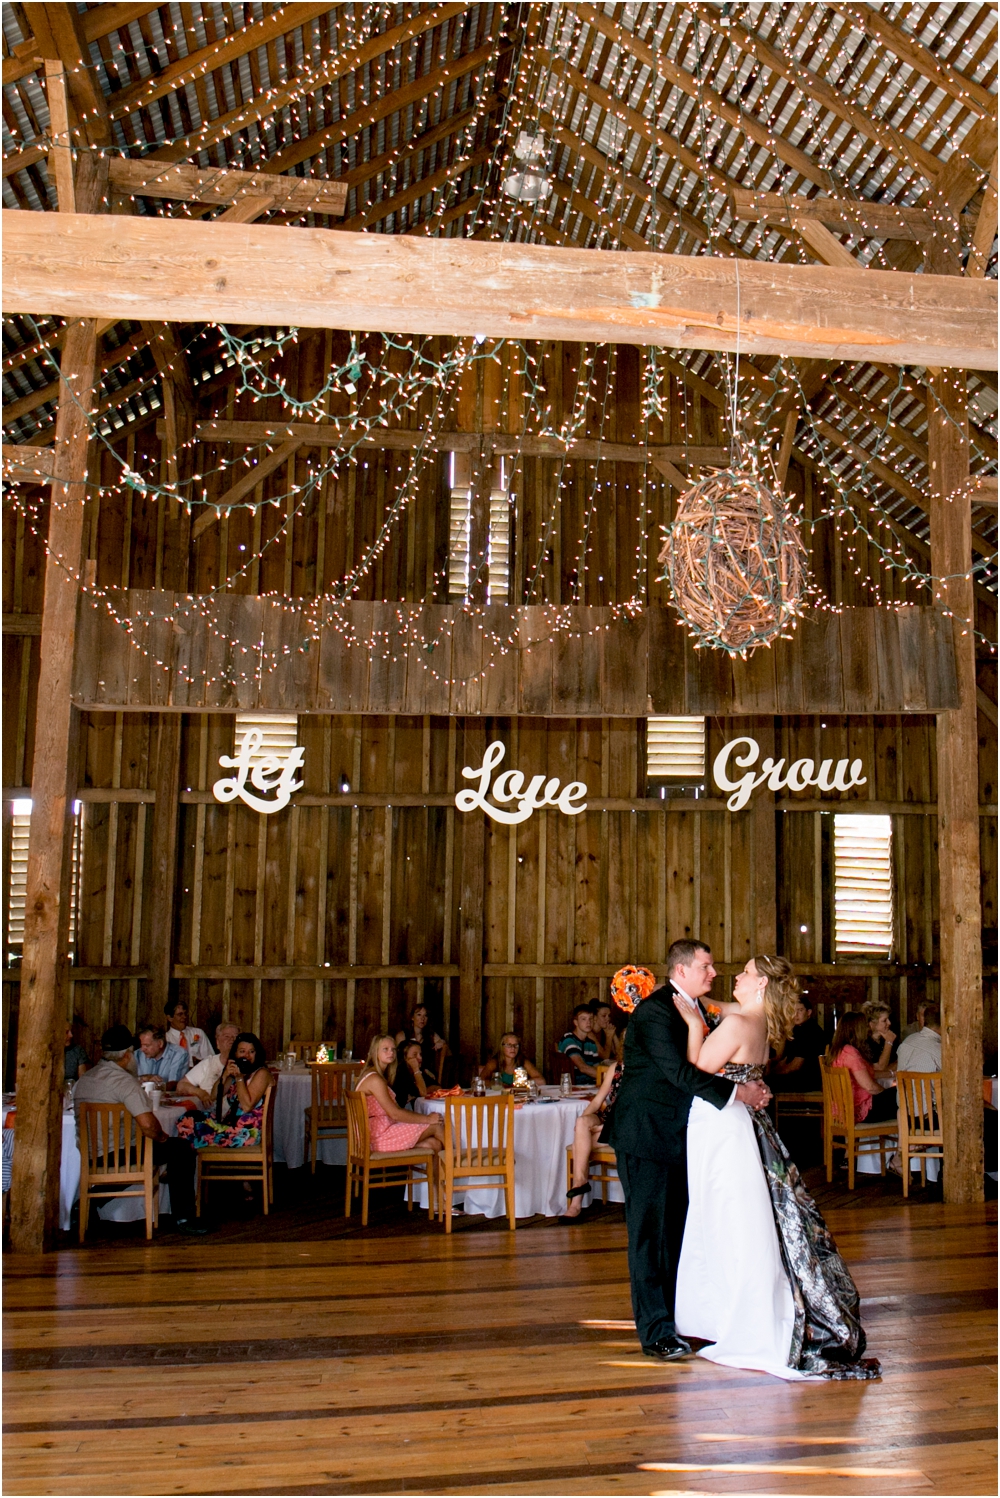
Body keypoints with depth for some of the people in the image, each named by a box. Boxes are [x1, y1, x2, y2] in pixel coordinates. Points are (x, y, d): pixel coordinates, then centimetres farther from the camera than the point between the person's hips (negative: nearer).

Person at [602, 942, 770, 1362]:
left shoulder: (694, 1008, 11)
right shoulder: (654, 1010, -18)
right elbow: (677, 1070, -27)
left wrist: (749, 1084, -6)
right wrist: (735, 1091, -26)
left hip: (677, 1134, 9)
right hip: (646, 1134, -9)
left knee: (677, 1228, 14)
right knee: (649, 1230, -2)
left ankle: (676, 1313, 24)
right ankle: (655, 1331, 4)